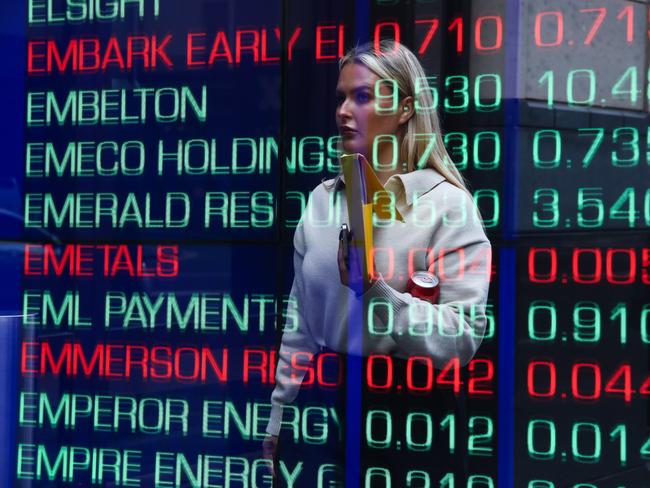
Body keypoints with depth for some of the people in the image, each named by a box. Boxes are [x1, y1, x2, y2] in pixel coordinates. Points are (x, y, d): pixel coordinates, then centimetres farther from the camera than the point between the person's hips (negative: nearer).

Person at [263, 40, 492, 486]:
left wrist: (374, 289, -28)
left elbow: (464, 338, -18)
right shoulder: (323, 199, 4)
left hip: (406, 416, -4)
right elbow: (300, 324, 9)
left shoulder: (446, 203, -11)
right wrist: (279, 418, 9)